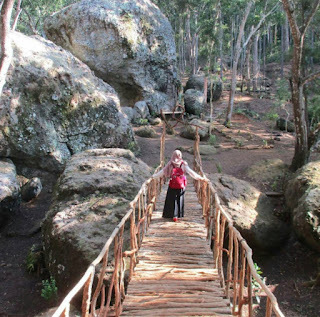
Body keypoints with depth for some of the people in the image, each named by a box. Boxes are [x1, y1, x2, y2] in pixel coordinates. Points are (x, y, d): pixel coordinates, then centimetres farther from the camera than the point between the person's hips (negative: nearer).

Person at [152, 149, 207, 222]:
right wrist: (200, 178, -13)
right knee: (180, 200, 10)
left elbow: (162, 172, 1)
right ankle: (178, 215, 12)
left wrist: (153, 176, 12)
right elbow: (190, 172, -13)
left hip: (172, 186, 0)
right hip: (181, 186, 0)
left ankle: (174, 215, 7)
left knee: (172, 200, 7)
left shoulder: (170, 164, -4)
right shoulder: (183, 164, -7)